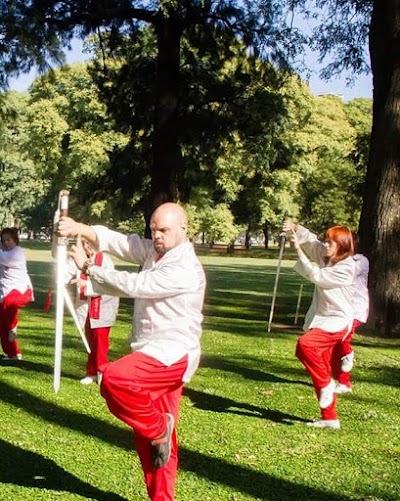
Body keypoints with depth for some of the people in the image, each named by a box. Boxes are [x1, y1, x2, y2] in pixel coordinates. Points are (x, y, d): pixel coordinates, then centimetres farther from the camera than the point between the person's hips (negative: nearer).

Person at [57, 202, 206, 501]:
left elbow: (133, 285, -22)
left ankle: (159, 428, -10)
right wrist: (81, 229, -20)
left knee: (114, 379, -32)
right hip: (154, 353, 9)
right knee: (148, 440, 12)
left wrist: (87, 267, -15)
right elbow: (117, 241, -2)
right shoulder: (153, 251, 9)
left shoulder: (185, 270, -19)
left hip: (172, 355, -9)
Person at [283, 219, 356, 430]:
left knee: (305, 344, -32)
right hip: (322, 320, 9)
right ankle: (329, 418, 17)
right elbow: (310, 240, 4)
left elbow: (316, 276, -18)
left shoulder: (346, 267, -15)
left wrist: (299, 250, -15)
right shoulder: (326, 256, 8)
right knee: (321, 371, 9)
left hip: (336, 322, -9)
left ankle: (326, 383, -13)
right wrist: (294, 229, -16)